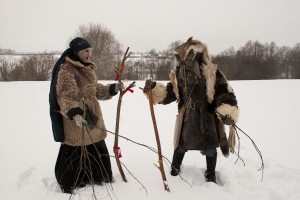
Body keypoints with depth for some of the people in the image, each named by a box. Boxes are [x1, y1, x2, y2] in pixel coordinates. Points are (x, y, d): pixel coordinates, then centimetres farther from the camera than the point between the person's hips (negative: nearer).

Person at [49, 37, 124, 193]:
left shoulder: (87, 69, 13)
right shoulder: (66, 70, -16)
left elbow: (95, 90, 17)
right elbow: (65, 97, -23)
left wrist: (113, 89, 4)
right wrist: (74, 113, -37)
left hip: (91, 115, 9)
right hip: (76, 119, -9)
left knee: (97, 148, 18)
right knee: (76, 151, 3)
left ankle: (96, 176, 37)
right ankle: (71, 183, 22)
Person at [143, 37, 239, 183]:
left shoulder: (212, 73, -13)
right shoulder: (179, 75, -1)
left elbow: (225, 93, -15)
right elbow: (167, 94, 5)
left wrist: (228, 112, -29)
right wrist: (153, 88, -11)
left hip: (208, 117, -2)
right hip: (187, 118, 2)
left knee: (210, 148, 14)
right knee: (181, 145, 14)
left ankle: (210, 174, 39)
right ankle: (174, 170, 40)